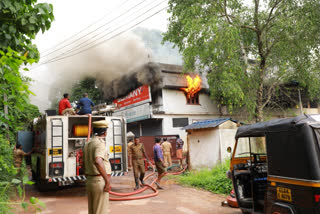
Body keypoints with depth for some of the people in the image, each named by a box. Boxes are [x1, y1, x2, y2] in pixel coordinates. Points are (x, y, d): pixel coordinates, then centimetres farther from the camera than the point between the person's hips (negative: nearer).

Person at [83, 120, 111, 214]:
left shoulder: (87, 144, 11)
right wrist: (107, 181, -28)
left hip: (89, 181, 9)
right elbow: (98, 162, -34)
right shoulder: (100, 143, -17)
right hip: (99, 181, -9)